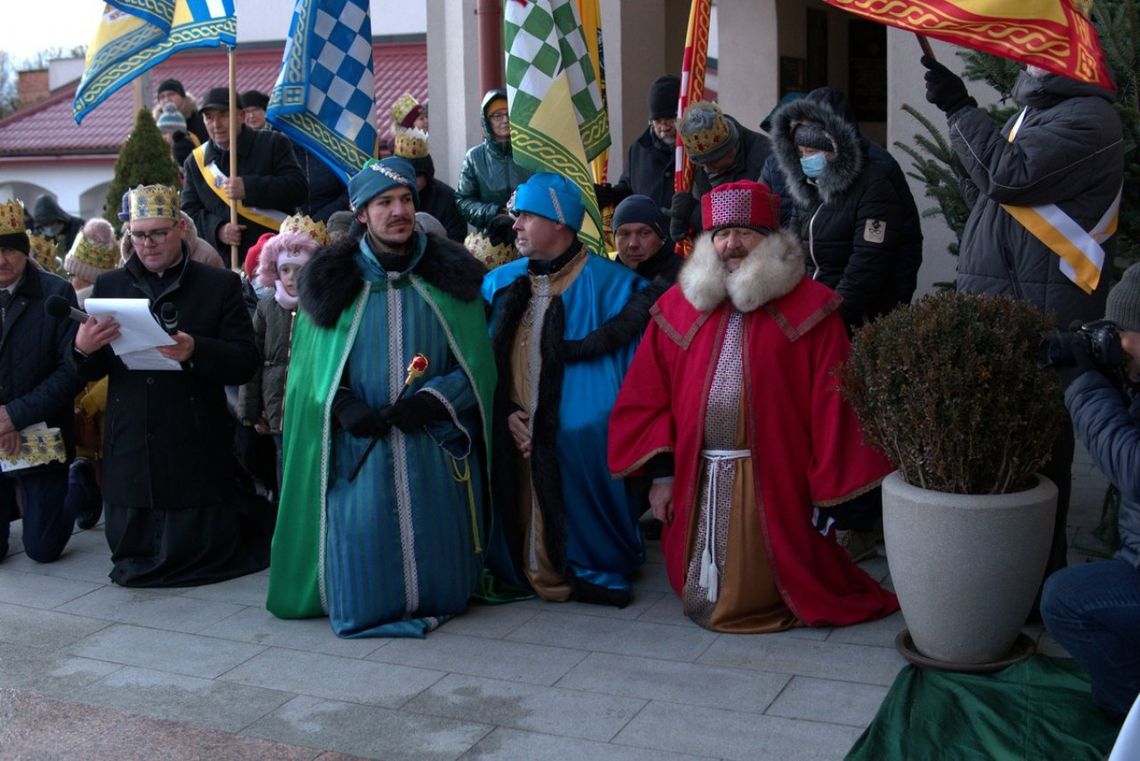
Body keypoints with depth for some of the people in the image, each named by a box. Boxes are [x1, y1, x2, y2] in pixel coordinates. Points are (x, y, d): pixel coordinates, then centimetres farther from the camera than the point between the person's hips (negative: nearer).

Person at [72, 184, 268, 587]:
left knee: (196, 552, 4)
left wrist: (195, 351, -24)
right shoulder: (109, 286, 11)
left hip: (195, 450, -4)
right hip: (129, 447, 4)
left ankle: (249, 516, 33)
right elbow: (91, 373, 10)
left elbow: (245, 364, -7)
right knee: (129, 552, 11)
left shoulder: (220, 285, 1)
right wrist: (82, 349, -13)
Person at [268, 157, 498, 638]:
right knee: (360, 527, -7)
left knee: (433, 536, 0)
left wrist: (432, 400, -15)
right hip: (359, 439, 0)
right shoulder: (333, 281, 5)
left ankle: (431, 602, 24)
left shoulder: (449, 277, 4)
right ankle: (364, 606, 15)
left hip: (435, 440, 0)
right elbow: (311, 367, 5)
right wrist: (343, 405, -14)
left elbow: (476, 363, 1)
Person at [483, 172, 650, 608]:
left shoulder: (611, 285, -4)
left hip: (581, 447, -4)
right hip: (516, 442, 4)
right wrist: (505, 413, -5)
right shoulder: (500, 284, 11)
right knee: (530, 530, 5)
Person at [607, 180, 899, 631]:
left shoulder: (810, 309, -3)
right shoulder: (678, 307, 8)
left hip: (776, 483, -3)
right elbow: (646, 397, 6)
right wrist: (662, 473, -1)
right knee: (703, 600, 10)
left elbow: (831, 405, -6)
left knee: (764, 591, 5)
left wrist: (828, 493, -9)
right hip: (697, 483, 3)